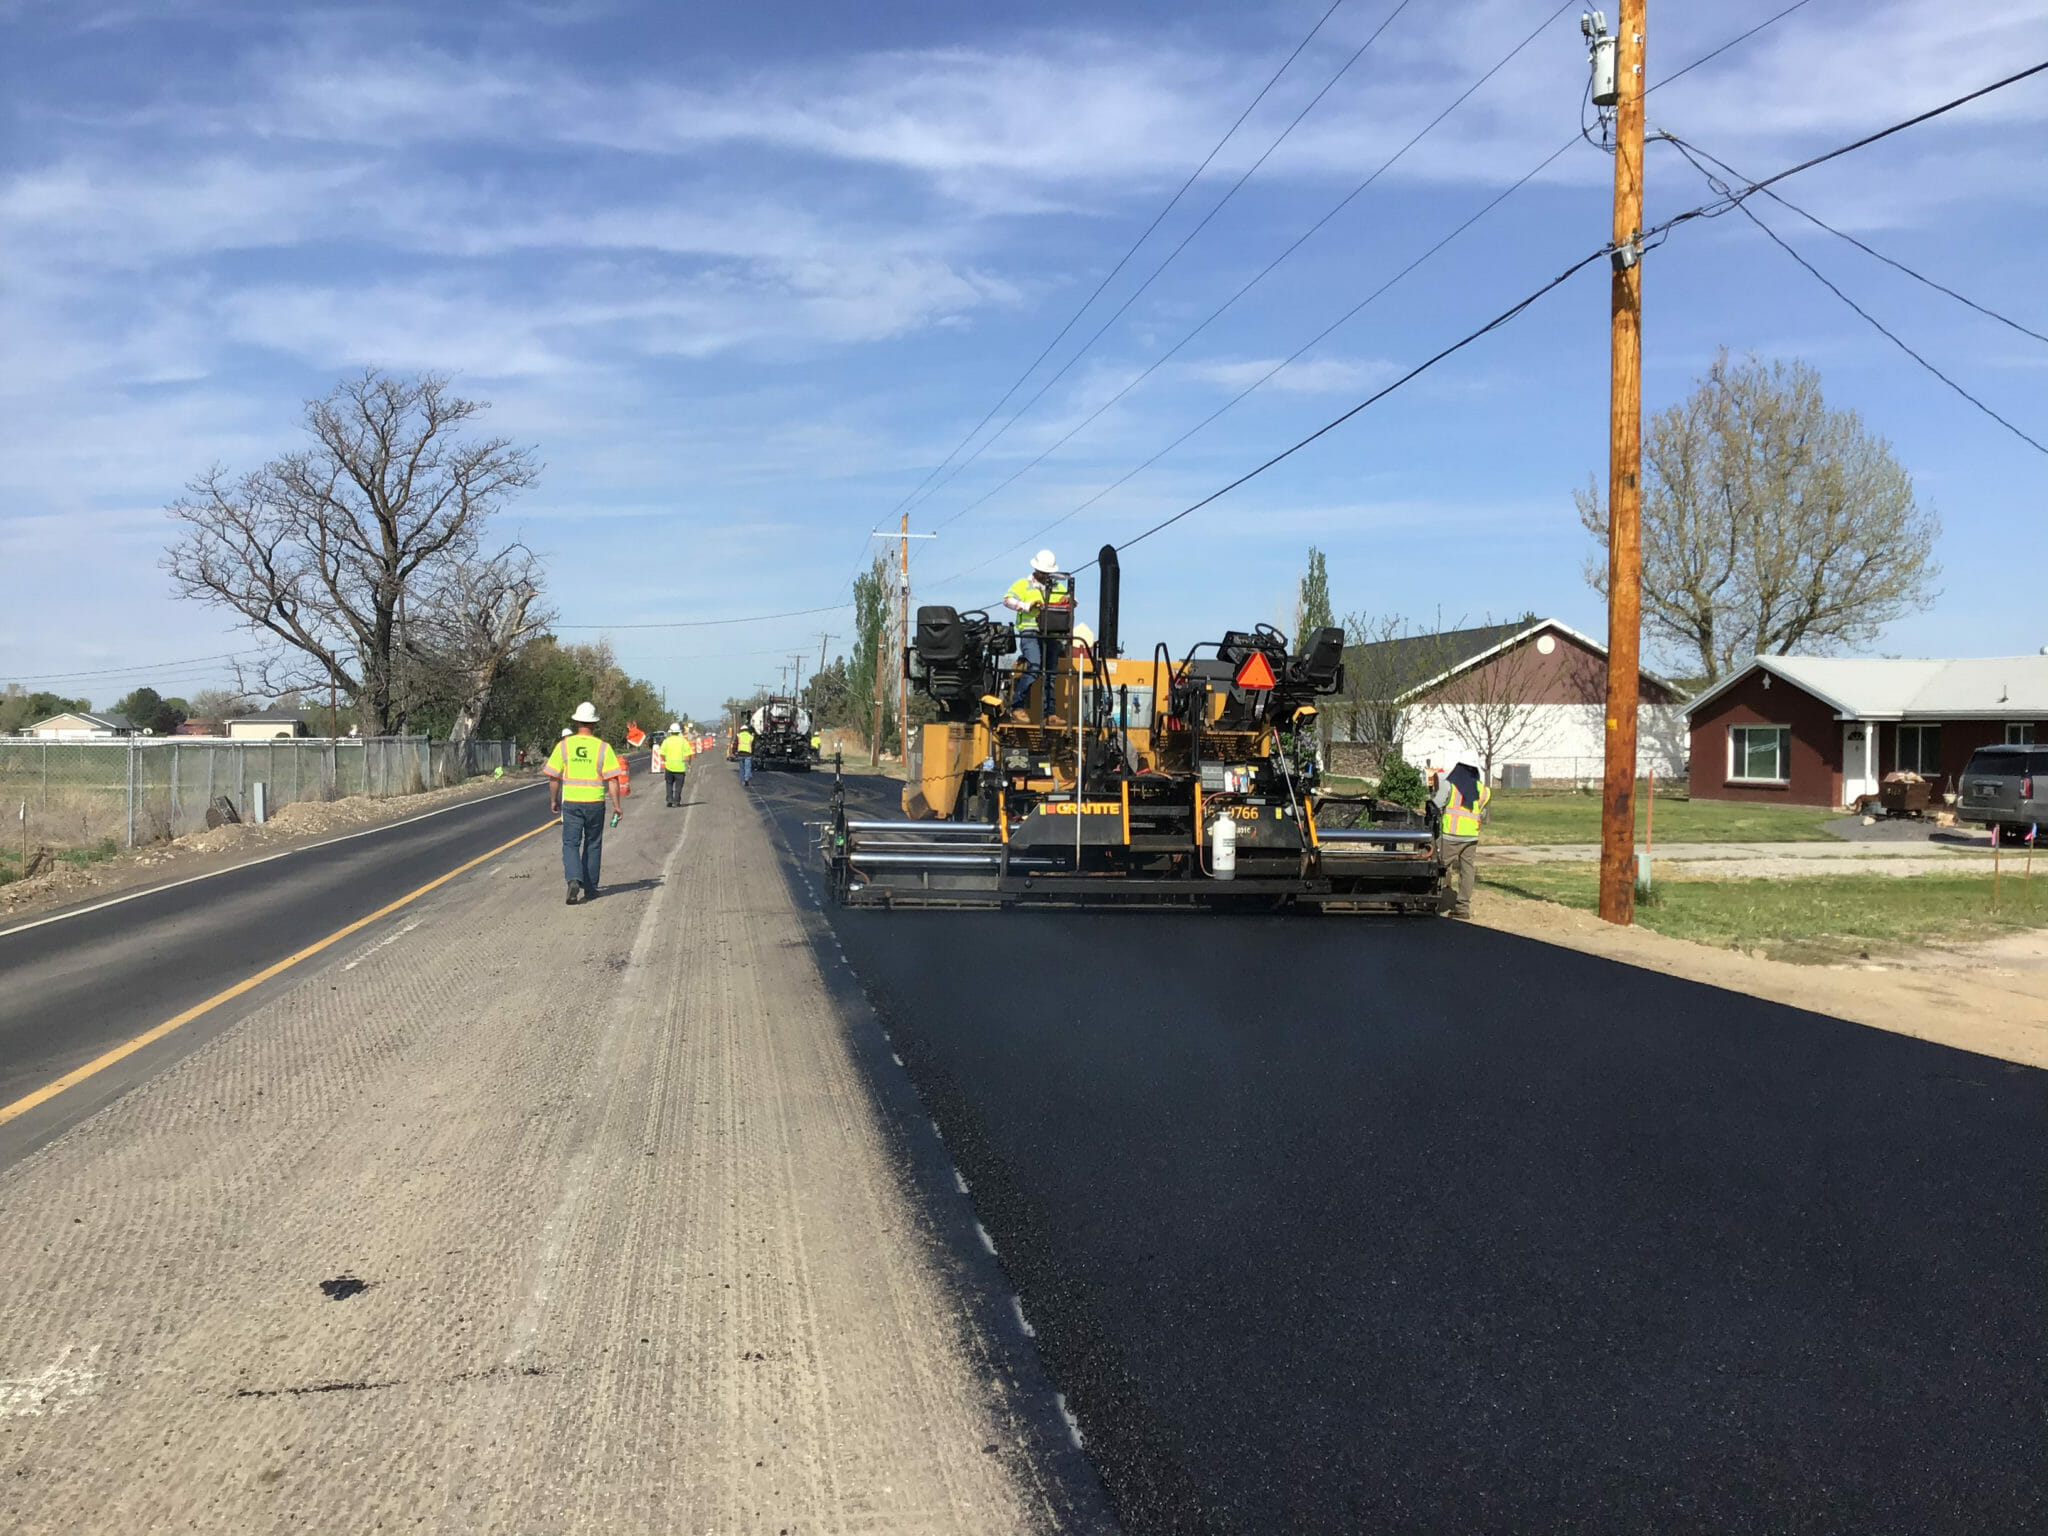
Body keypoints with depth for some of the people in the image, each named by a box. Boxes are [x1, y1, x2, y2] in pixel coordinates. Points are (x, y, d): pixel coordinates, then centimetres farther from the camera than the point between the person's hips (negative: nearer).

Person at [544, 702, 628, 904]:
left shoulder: (564, 745, -2)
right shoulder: (603, 747, -5)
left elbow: (553, 777, 1)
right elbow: (613, 779, -8)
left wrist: (553, 800, 14)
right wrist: (616, 805, -3)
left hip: (571, 802, 0)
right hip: (595, 803, 0)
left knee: (570, 844, 3)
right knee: (592, 845, 13)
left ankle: (574, 879, -20)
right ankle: (590, 888, 19)